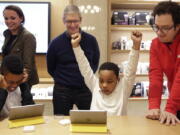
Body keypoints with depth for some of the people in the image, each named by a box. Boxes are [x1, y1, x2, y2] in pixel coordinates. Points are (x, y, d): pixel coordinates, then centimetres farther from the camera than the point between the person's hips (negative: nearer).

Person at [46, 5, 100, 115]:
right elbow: (51, 69, 8)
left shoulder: (91, 40, -2)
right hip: (62, 91, 0)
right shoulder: (56, 43, -4)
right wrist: (63, 80, 4)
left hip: (85, 89, 1)